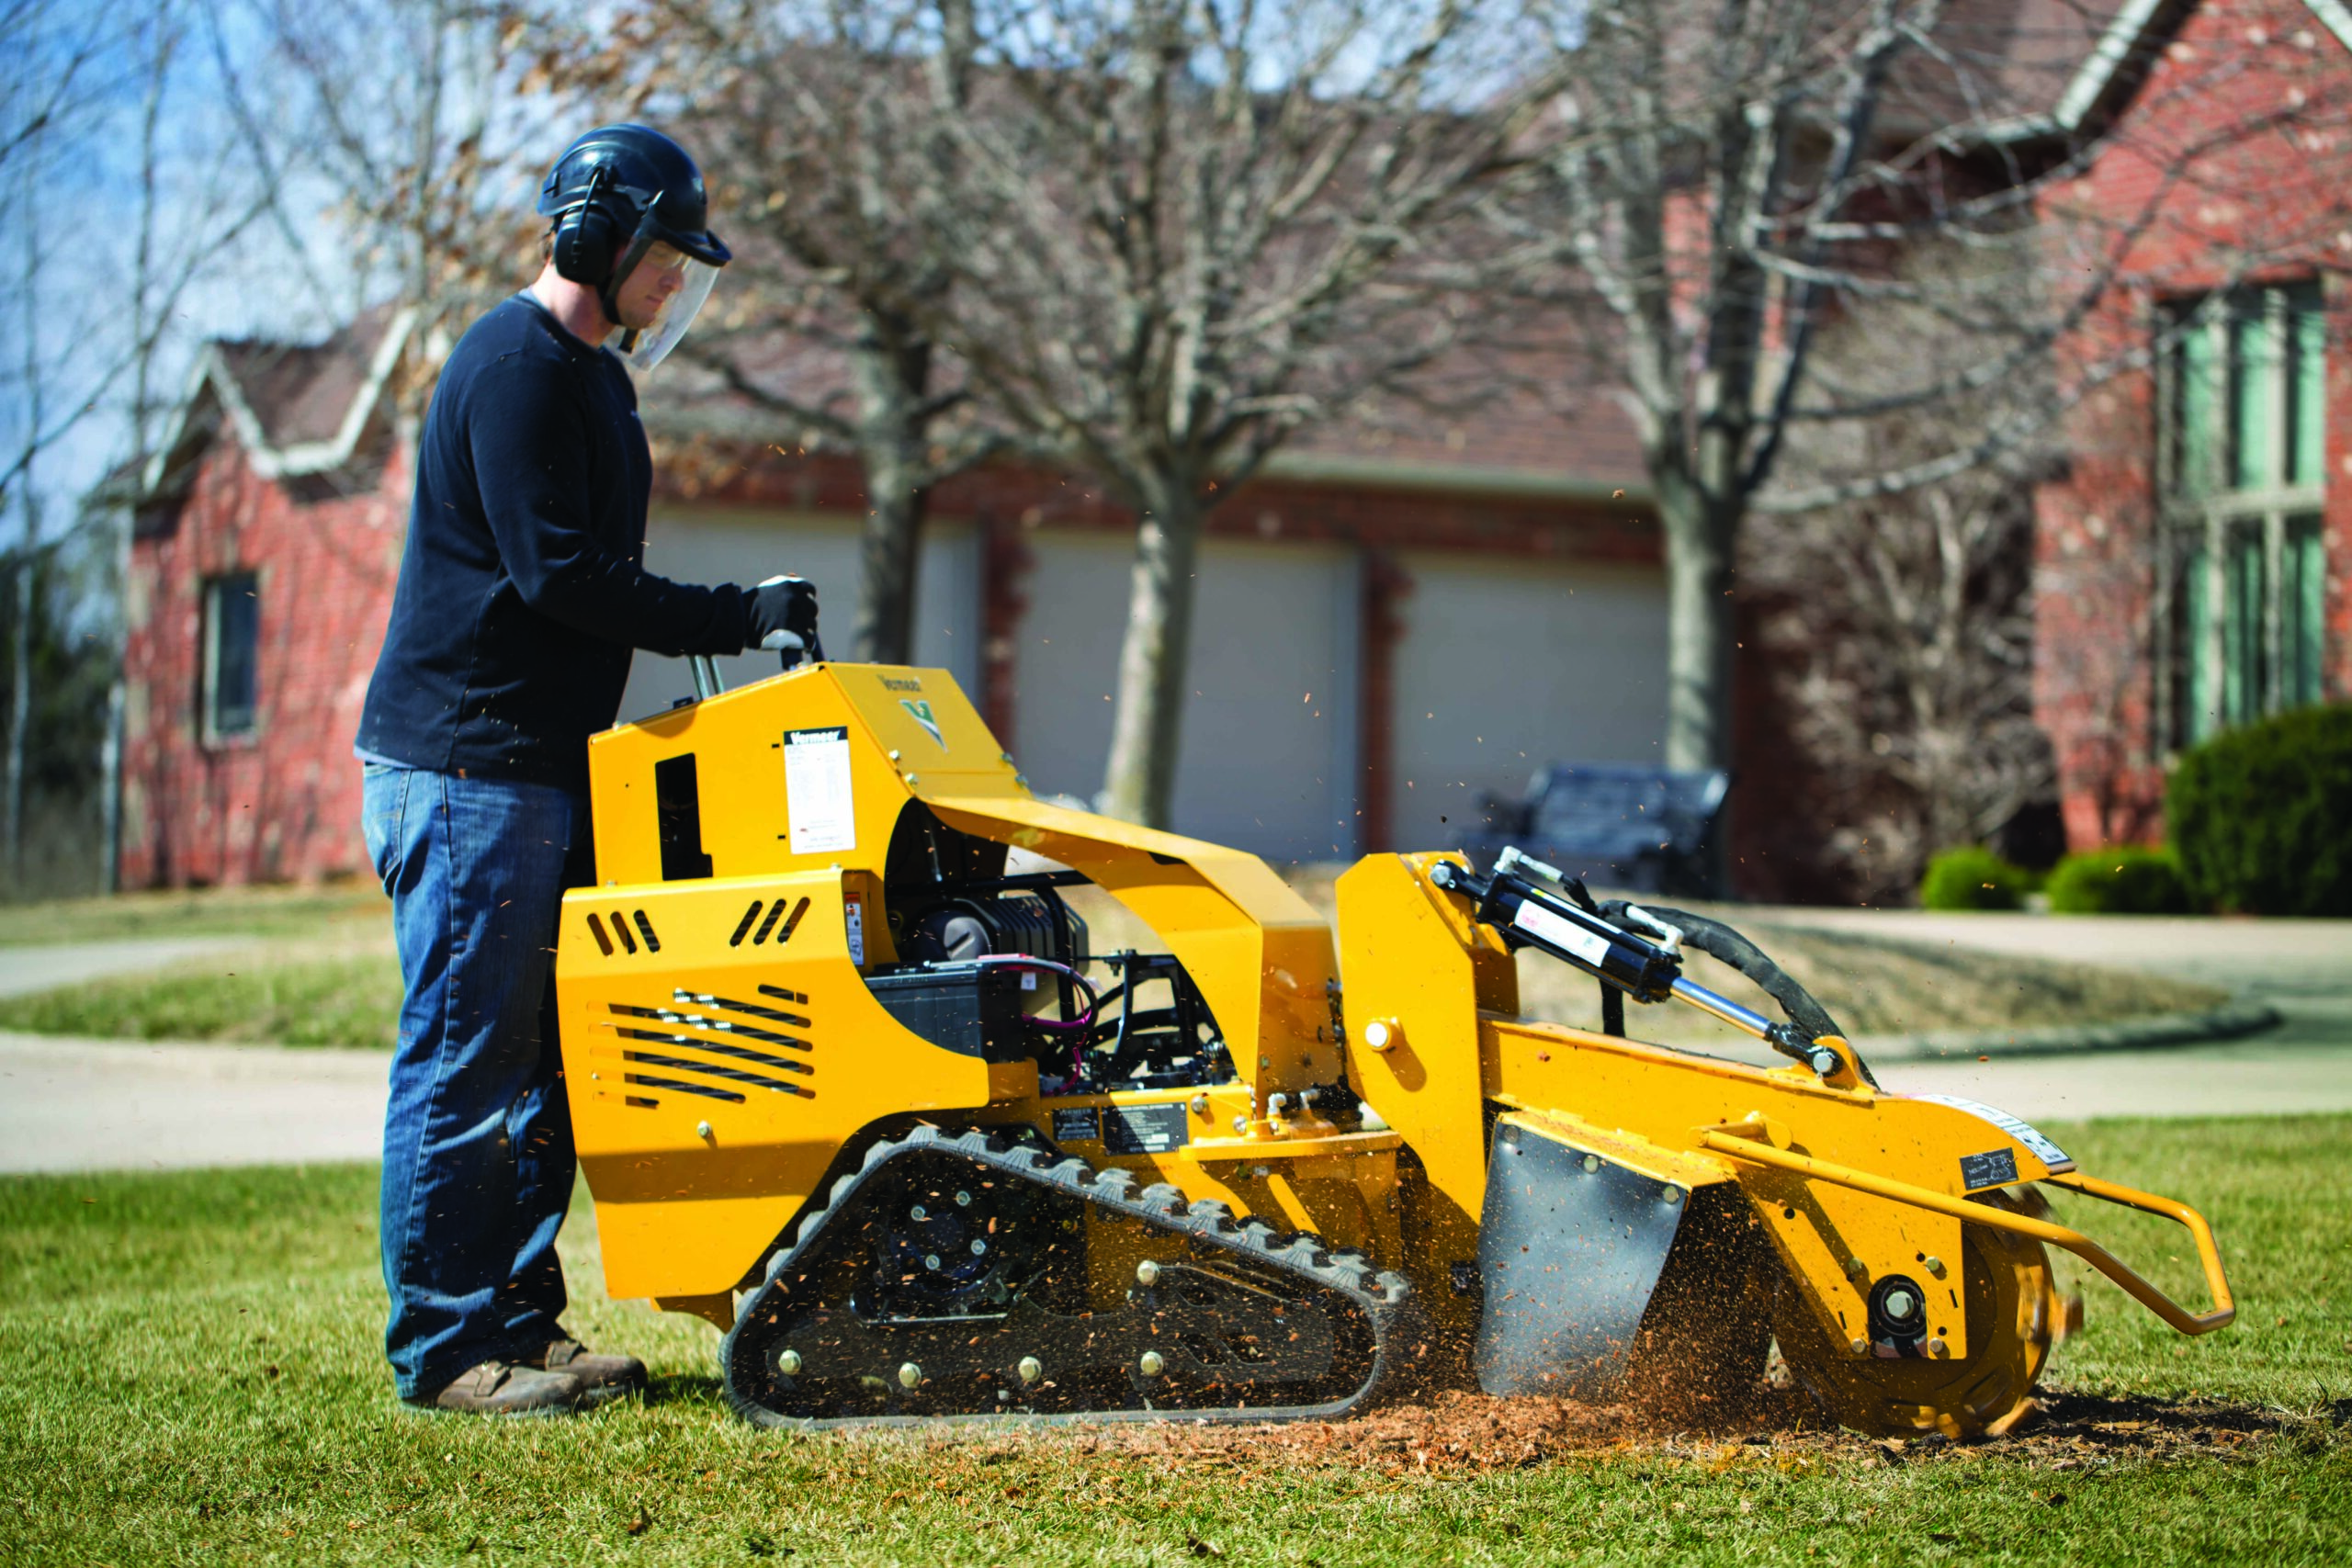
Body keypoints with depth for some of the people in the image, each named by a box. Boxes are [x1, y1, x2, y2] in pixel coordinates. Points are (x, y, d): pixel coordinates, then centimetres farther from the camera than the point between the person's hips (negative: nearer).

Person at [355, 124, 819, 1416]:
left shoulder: (585, 377, 20)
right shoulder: (517, 366, -13)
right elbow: (555, 573, -21)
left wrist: (735, 626, 10)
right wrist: (733, 617, -18)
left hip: (540, 772, 10)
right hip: (464, 770, -10)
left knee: (539, 1060, 11)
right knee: (464, 1062, -7)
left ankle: (517, 1320, 16)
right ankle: (444, 1347, -3)